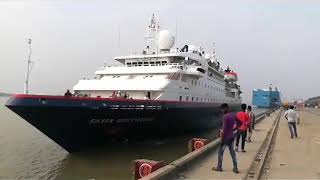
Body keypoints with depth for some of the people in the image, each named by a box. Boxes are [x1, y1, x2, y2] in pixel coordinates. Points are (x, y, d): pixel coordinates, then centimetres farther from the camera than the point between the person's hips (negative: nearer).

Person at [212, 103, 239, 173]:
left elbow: (224, 128, -21)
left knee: (220, 151, 6)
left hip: (226, 137, -8)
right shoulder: (233, 116, 6)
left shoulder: (225, 116, -19)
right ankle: (235, 168, 15)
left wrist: (222, 138, -16)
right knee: (232, 152, 12)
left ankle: (219, 167, 15)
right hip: (231, 137, 8)